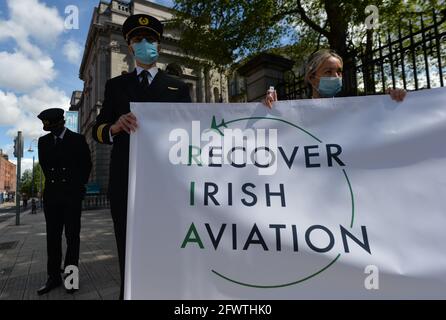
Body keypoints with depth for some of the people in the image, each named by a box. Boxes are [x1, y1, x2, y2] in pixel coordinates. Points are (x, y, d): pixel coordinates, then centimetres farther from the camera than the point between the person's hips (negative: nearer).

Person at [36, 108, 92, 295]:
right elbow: (44, 165, 19)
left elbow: (86, 165, 6)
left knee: (72, 236, 2)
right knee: (53, 237, 6)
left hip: (72, 195, -3)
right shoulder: (43, 141, 9)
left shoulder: (78, 140, -1)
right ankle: (54, 277, 14)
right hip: (51, 194, 3)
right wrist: (53, 181, 15)